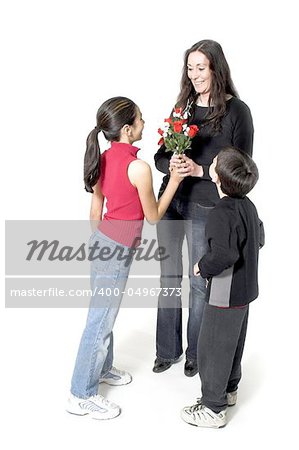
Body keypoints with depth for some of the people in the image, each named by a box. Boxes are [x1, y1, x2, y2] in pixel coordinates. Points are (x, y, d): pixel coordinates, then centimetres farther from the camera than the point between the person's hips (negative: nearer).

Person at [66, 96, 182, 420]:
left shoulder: (102, 159, 2)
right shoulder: (139, 168, -21)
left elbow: (95, 210, 11)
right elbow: (153, 216, -8)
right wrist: (175, 180, -3)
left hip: (101, 240, 9)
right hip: (117, 249, -9)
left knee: (104, 313, 23)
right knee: (101, 321, 2)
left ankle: (101, 368, 42)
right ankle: (82, 396, 14)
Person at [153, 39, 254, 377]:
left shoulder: (236, 111, -6)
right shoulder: (183, 106, 8)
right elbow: (160, 156, 9)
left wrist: (199, 169, -18)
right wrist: (171, 164, -13)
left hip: (206, 208, -4)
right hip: (171, 201, 5)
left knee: (200, 283, 7)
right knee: (169, 276, 12)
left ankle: (195, 352, 28)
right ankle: (167, 349, 28)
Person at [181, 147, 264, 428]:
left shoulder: (221, 213, -25)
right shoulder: (247, 205, 2)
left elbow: (224, 256, -34)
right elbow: (258, 239, 15)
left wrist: (203, 267, -17)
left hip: (225, 295, -9)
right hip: (245, 290, 9)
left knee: (212, 348, 5)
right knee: (233, 343, 23)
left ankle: (213, 409, 18)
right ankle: (229, 390, 42)